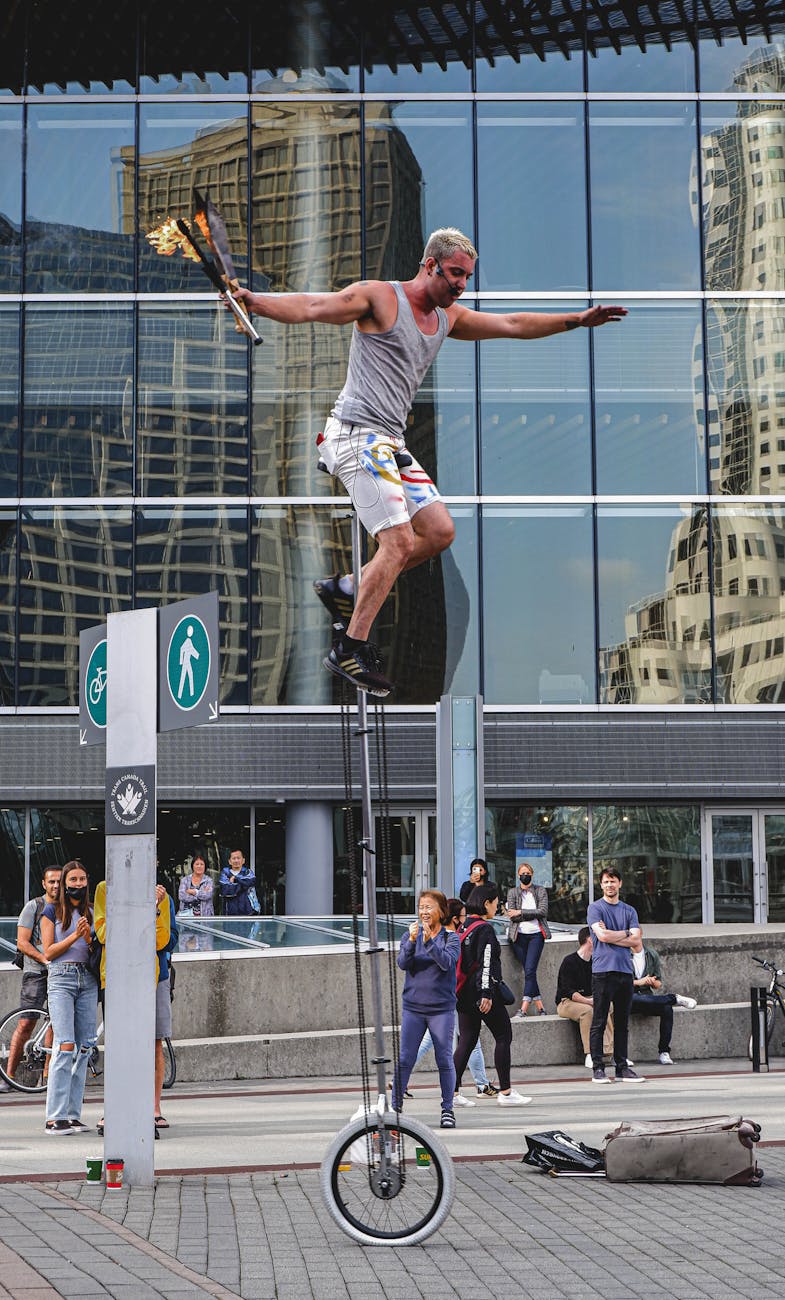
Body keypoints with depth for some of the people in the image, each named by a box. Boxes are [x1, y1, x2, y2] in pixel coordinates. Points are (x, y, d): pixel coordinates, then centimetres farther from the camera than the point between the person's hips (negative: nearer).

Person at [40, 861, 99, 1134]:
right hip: (61, 979, -5)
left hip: (88, 980, 5)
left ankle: (73, 1114, 6)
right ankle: (55, 1118, -14)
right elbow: (49, 951, -1)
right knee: (65, 1046, -14)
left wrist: (89, 938, -10)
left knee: (84, 1048, 1)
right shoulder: (52, 911, 5)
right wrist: (75, 936, -12)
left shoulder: (92, 913, 15)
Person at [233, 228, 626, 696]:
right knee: (399, 541, -16)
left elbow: (512, 324, 28)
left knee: (440, 531, 2)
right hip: (358, 433, -9)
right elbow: (309, 308, -17)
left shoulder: (448, 317, 18)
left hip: (391, 443, 9)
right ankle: (350, 647, -9)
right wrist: (253, 300, -32)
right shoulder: (378, 297, -7)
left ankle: (348, 590, 13)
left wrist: (577, 320, 26)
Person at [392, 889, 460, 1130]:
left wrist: (429, 941, -29)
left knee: (445, 1060, 2)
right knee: (404, 1059, -3)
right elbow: (402, 963, -8)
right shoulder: (411, 935, 5)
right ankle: (395, 1107, 3)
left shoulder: (451, 938, 0)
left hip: (442, 1008, -1)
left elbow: (447, 962, -17)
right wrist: (412, 941, -24)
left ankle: (447, 1109, 13)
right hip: (413, 1007, 1)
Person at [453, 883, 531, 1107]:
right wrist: (486, 994, -21)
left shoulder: (462, 927, 11)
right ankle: (505, 1092, 1)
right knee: (504, 1036, 2)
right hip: (481, 990, -8)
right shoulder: (485, 929, -12)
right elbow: (486, 963, -19)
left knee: (467, 1040, 10)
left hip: (464, 993, 8)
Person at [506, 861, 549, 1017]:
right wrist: (533, 915, -7)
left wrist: (521, 912, -7)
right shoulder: (512, 893, 11)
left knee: (530, 970, -14)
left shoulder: (541, 891, 10)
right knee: (528, 972, -2)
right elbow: (512, 915, -2)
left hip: (536, 934, -2)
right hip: (519, 935, 2)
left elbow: (543, 911, -5)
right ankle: (540, 1008, 3)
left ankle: (523, 1009, -21)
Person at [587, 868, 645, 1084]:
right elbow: (602, 935, -11)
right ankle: (598, 1068, -1)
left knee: (622, 1023, 8)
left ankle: (622, 1066, 13)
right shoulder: (595, 908, 2)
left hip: (625, 970, 5)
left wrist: (611, 935, -5)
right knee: (599, 1022, -3)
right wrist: (625, 933, 1)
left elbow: (635, 940, 2)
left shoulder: (629, 911, 14)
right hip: (602, 970, -5)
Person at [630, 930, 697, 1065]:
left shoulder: (652, 954, 14)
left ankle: (663, 1052, -21)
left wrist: (653, 982, -8)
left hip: (647, 995, 4)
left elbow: (659, 983, 15)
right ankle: (675, 998, -19)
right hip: (629, 997, -4)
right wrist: (637, 982, -14)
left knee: (667, 1009, -28)